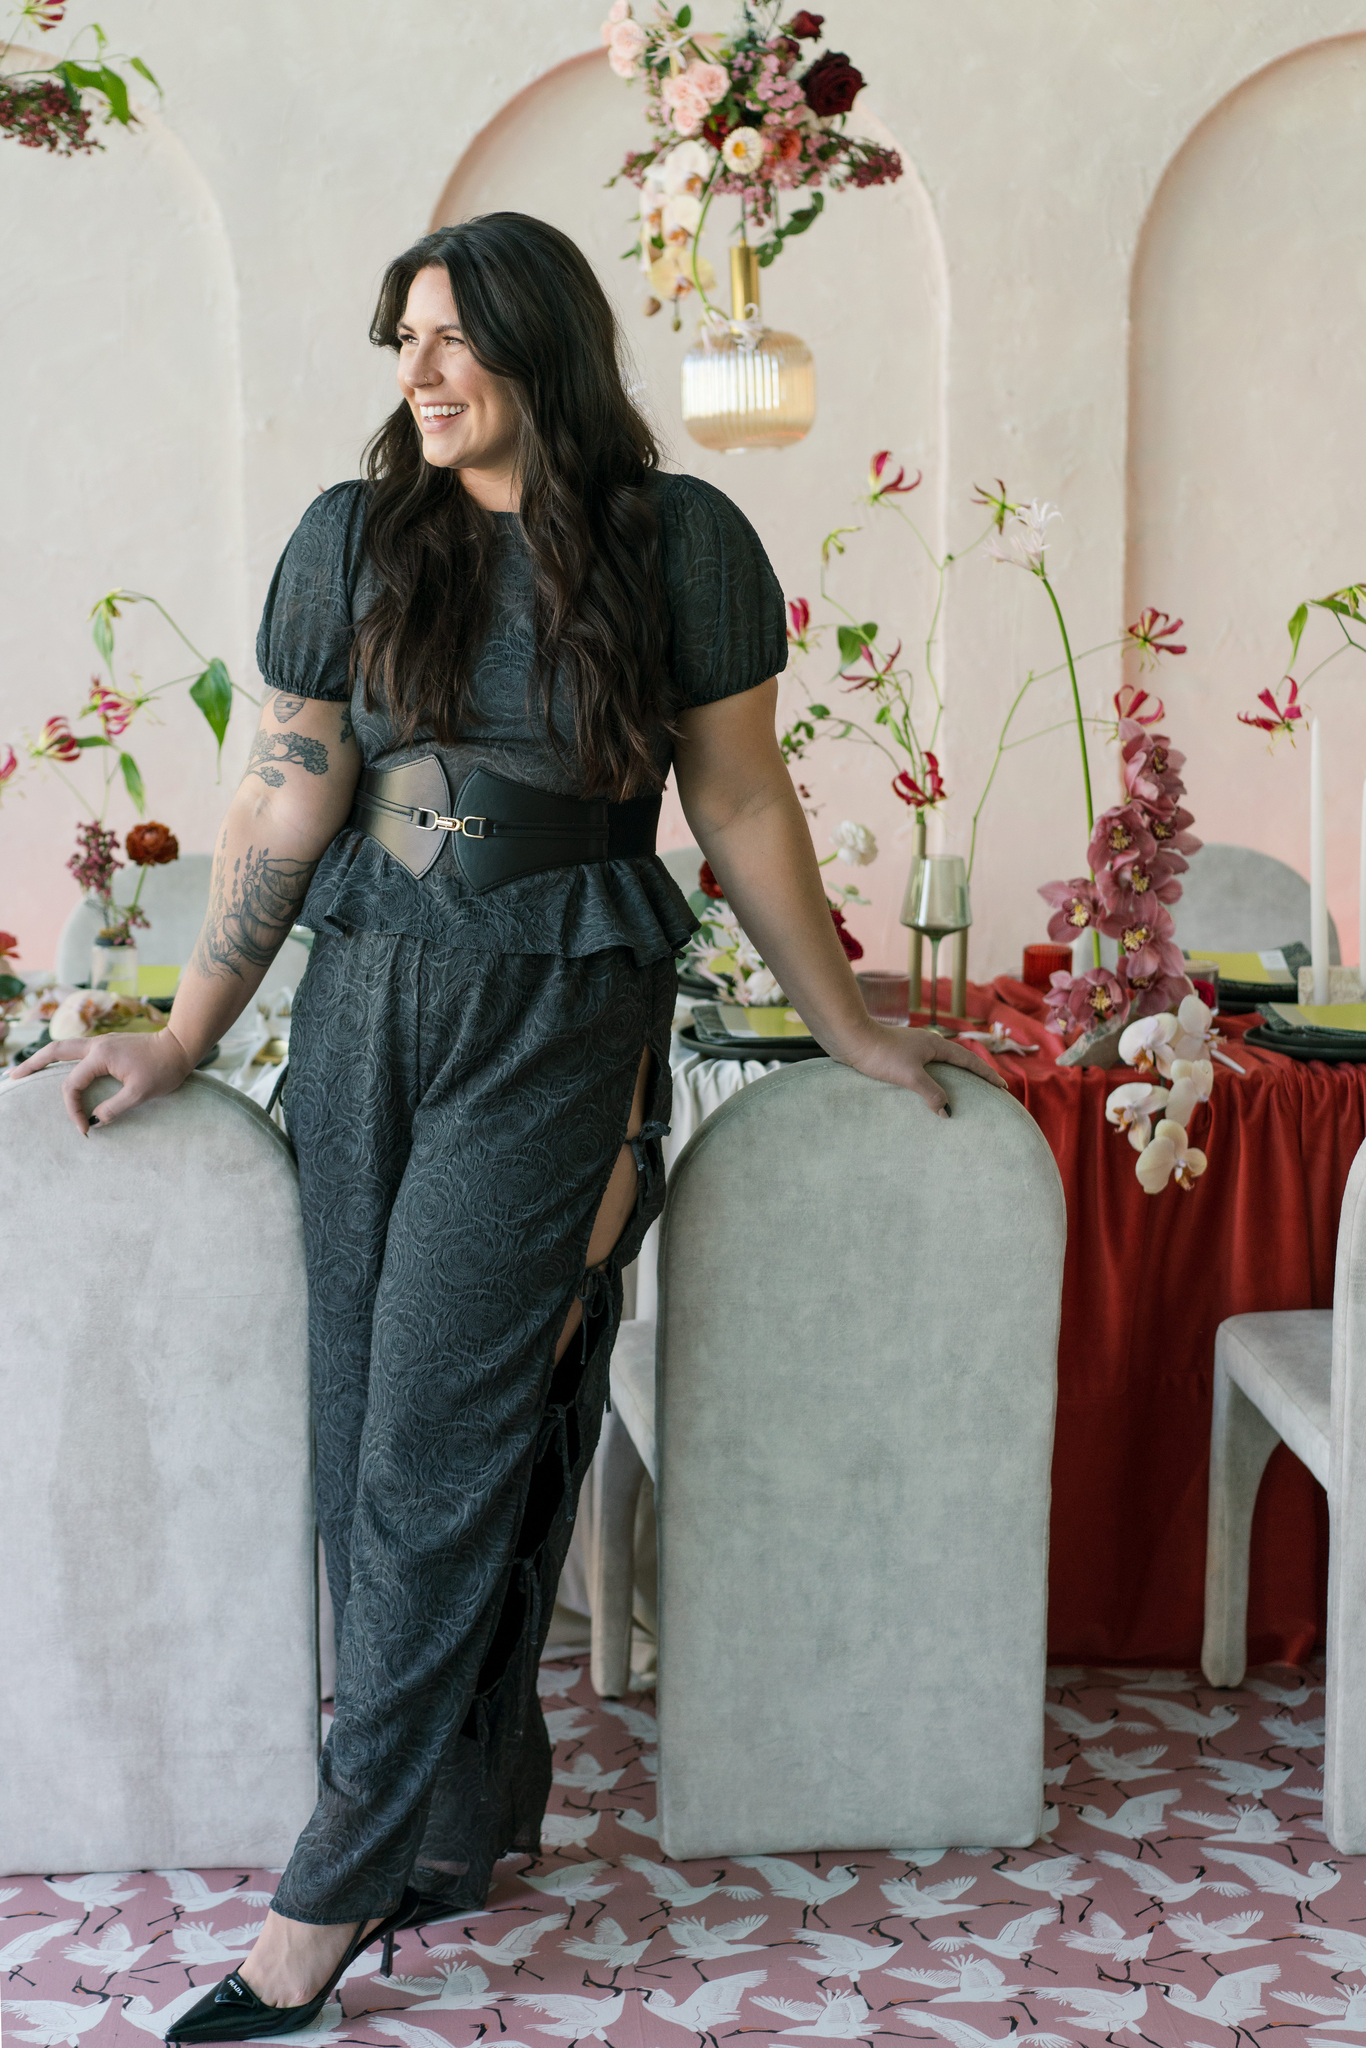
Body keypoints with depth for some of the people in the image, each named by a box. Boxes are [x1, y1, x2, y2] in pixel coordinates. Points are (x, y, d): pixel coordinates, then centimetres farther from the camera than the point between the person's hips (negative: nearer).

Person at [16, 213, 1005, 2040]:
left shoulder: (679, 542, -2)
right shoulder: (356, 538, 6)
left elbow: (743, 810, 4)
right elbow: (287, 803, 7)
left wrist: (846, 1025, 9)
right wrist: (188, 1038, 7)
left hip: (555, 1029, -4)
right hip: (362, 1010, 4)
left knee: (437, 1450, -6)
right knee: (376, 1436, 6)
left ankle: (331, 1900, 3)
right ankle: (469, 1822, 22)